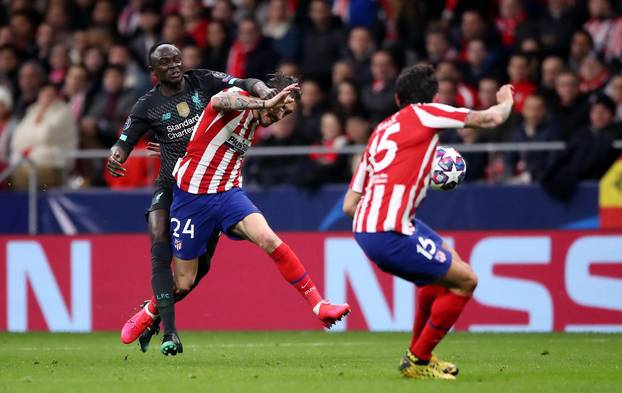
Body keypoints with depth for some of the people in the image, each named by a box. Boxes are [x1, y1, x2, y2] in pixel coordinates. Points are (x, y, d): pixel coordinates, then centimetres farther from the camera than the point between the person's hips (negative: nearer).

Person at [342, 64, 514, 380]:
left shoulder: (381, 131, 22)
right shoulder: (422, 113, 1)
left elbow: (349, 205, 20)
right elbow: (491, 119, 1)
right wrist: (506, 101, 23)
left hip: (364, 227, 8)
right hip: (389, 234, -8)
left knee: (449, 259, 29)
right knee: (465, 280, 2)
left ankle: (418, 352, 34)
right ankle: (417, 361, 9)